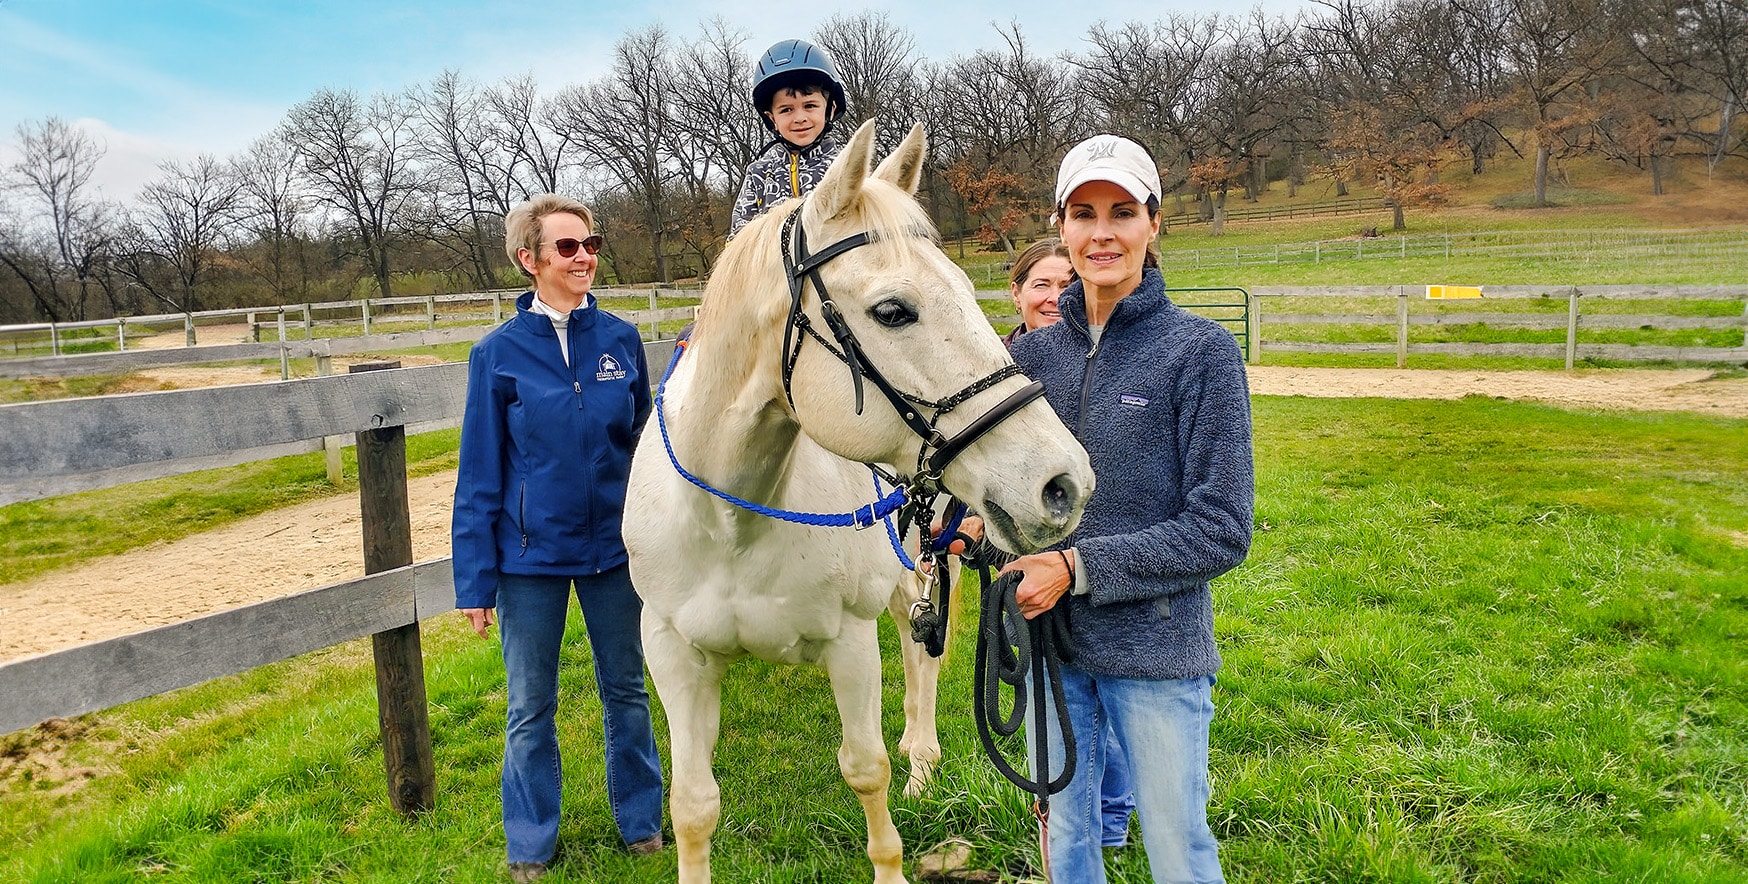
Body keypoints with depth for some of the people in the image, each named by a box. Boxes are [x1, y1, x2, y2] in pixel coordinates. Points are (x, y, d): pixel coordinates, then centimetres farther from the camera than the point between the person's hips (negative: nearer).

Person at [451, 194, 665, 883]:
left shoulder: (620, 340, -1)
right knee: (531, 708, 12)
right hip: (531, 554, -1)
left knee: (626, 690, 15)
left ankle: (640, 820, 35)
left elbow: (644, 445, 6)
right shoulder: (499, 352, -7)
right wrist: (476, 579, -4)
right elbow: (480, 475, -3)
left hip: (613, 547, 2)